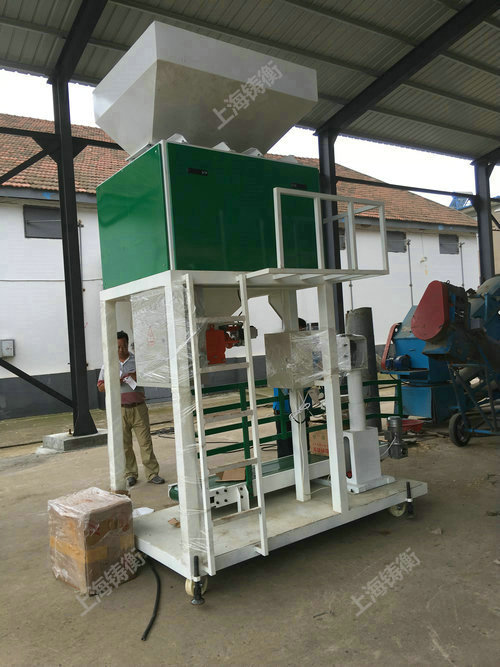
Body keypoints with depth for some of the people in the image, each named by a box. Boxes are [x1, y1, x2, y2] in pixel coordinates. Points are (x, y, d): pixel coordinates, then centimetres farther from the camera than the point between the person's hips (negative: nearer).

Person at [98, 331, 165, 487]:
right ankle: (130, 474, 17)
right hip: (120, 409, 0)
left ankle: (152, 473, 3)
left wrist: (139, 377, -10)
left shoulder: (137, 361, 7)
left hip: (139, 408, 0)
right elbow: (100, 386, 8)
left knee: (145, 441, -2)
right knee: (125, 444, 4)